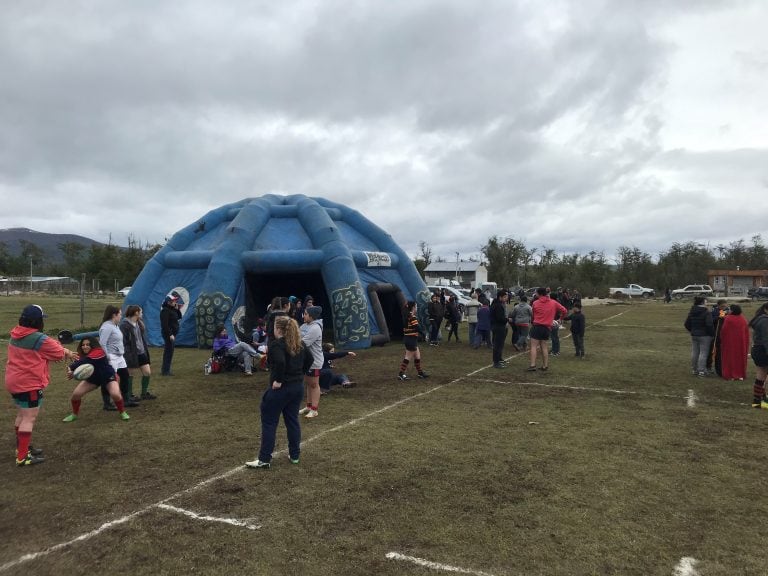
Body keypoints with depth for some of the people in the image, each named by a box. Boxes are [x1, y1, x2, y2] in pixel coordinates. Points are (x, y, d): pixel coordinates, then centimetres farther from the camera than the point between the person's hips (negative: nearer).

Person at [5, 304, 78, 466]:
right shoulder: (40, 339, -20)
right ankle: (22, 457, -4)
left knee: (22, 415, 21)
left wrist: (63, 351, 5)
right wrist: (68, 353, 17)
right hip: (29, 384, -9)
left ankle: (22, 447, 33)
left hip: (14, 382, 9)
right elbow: (59, 352, -6)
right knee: (29, 418, -5)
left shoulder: (16, 336, 7)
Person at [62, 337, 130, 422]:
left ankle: (123, 413, 0)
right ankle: (74, 414, 21)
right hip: (92, 378, 6)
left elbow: (84, 361, -44)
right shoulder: (83, 355, -9)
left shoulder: (98, 352, -31)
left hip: (108, 377, -6)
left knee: (115, 395, -27)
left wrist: (71, 367, -41)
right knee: (75, 394, -6)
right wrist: (72, 372, -37)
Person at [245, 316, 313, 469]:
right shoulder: (299, 344, 7)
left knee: (269, 422, 3)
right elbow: (310, 359, 13)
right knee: (293, 420, 16)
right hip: (298, 387, 7)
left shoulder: (276, 344, -15)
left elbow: (280, 362, -31)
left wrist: (278, 380, -22)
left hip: (280, 388, -7)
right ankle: (295, 455, 22)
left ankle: (264, 459, 7)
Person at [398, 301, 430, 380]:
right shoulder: (413, 317, -17)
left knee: (417, 356, 17)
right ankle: (401, 374, 2)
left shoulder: (406, 316, 9)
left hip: (407, 338, 9)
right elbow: (418, 328, -22)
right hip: (411, 339, -9)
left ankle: (420, 372, 26)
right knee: (408, 357, -1)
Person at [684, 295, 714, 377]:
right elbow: (709, 325, -20)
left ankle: (694, 370, 19)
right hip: (704, 336, -6)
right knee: (703, 353, -1)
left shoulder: (691, 312, 6)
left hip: (694, 335, 7)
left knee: (694, 352, 12)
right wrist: (712, 334, -7)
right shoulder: (706, 313, -15)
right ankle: (701, 370, -1)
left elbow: (686, 324, 10)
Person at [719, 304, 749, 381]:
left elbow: (723, 330, -14)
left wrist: (722, 339, 1)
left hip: (730, 342, -4)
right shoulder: (743, 319, 2)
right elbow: (747, 332, 7)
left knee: (730, 358, 4)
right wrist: (746, 342, 16)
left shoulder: (728, 319, -16)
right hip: (741, 342, 4)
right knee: (740, 358, 13)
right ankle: (741, 375, 17)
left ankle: (731, 375, 4)